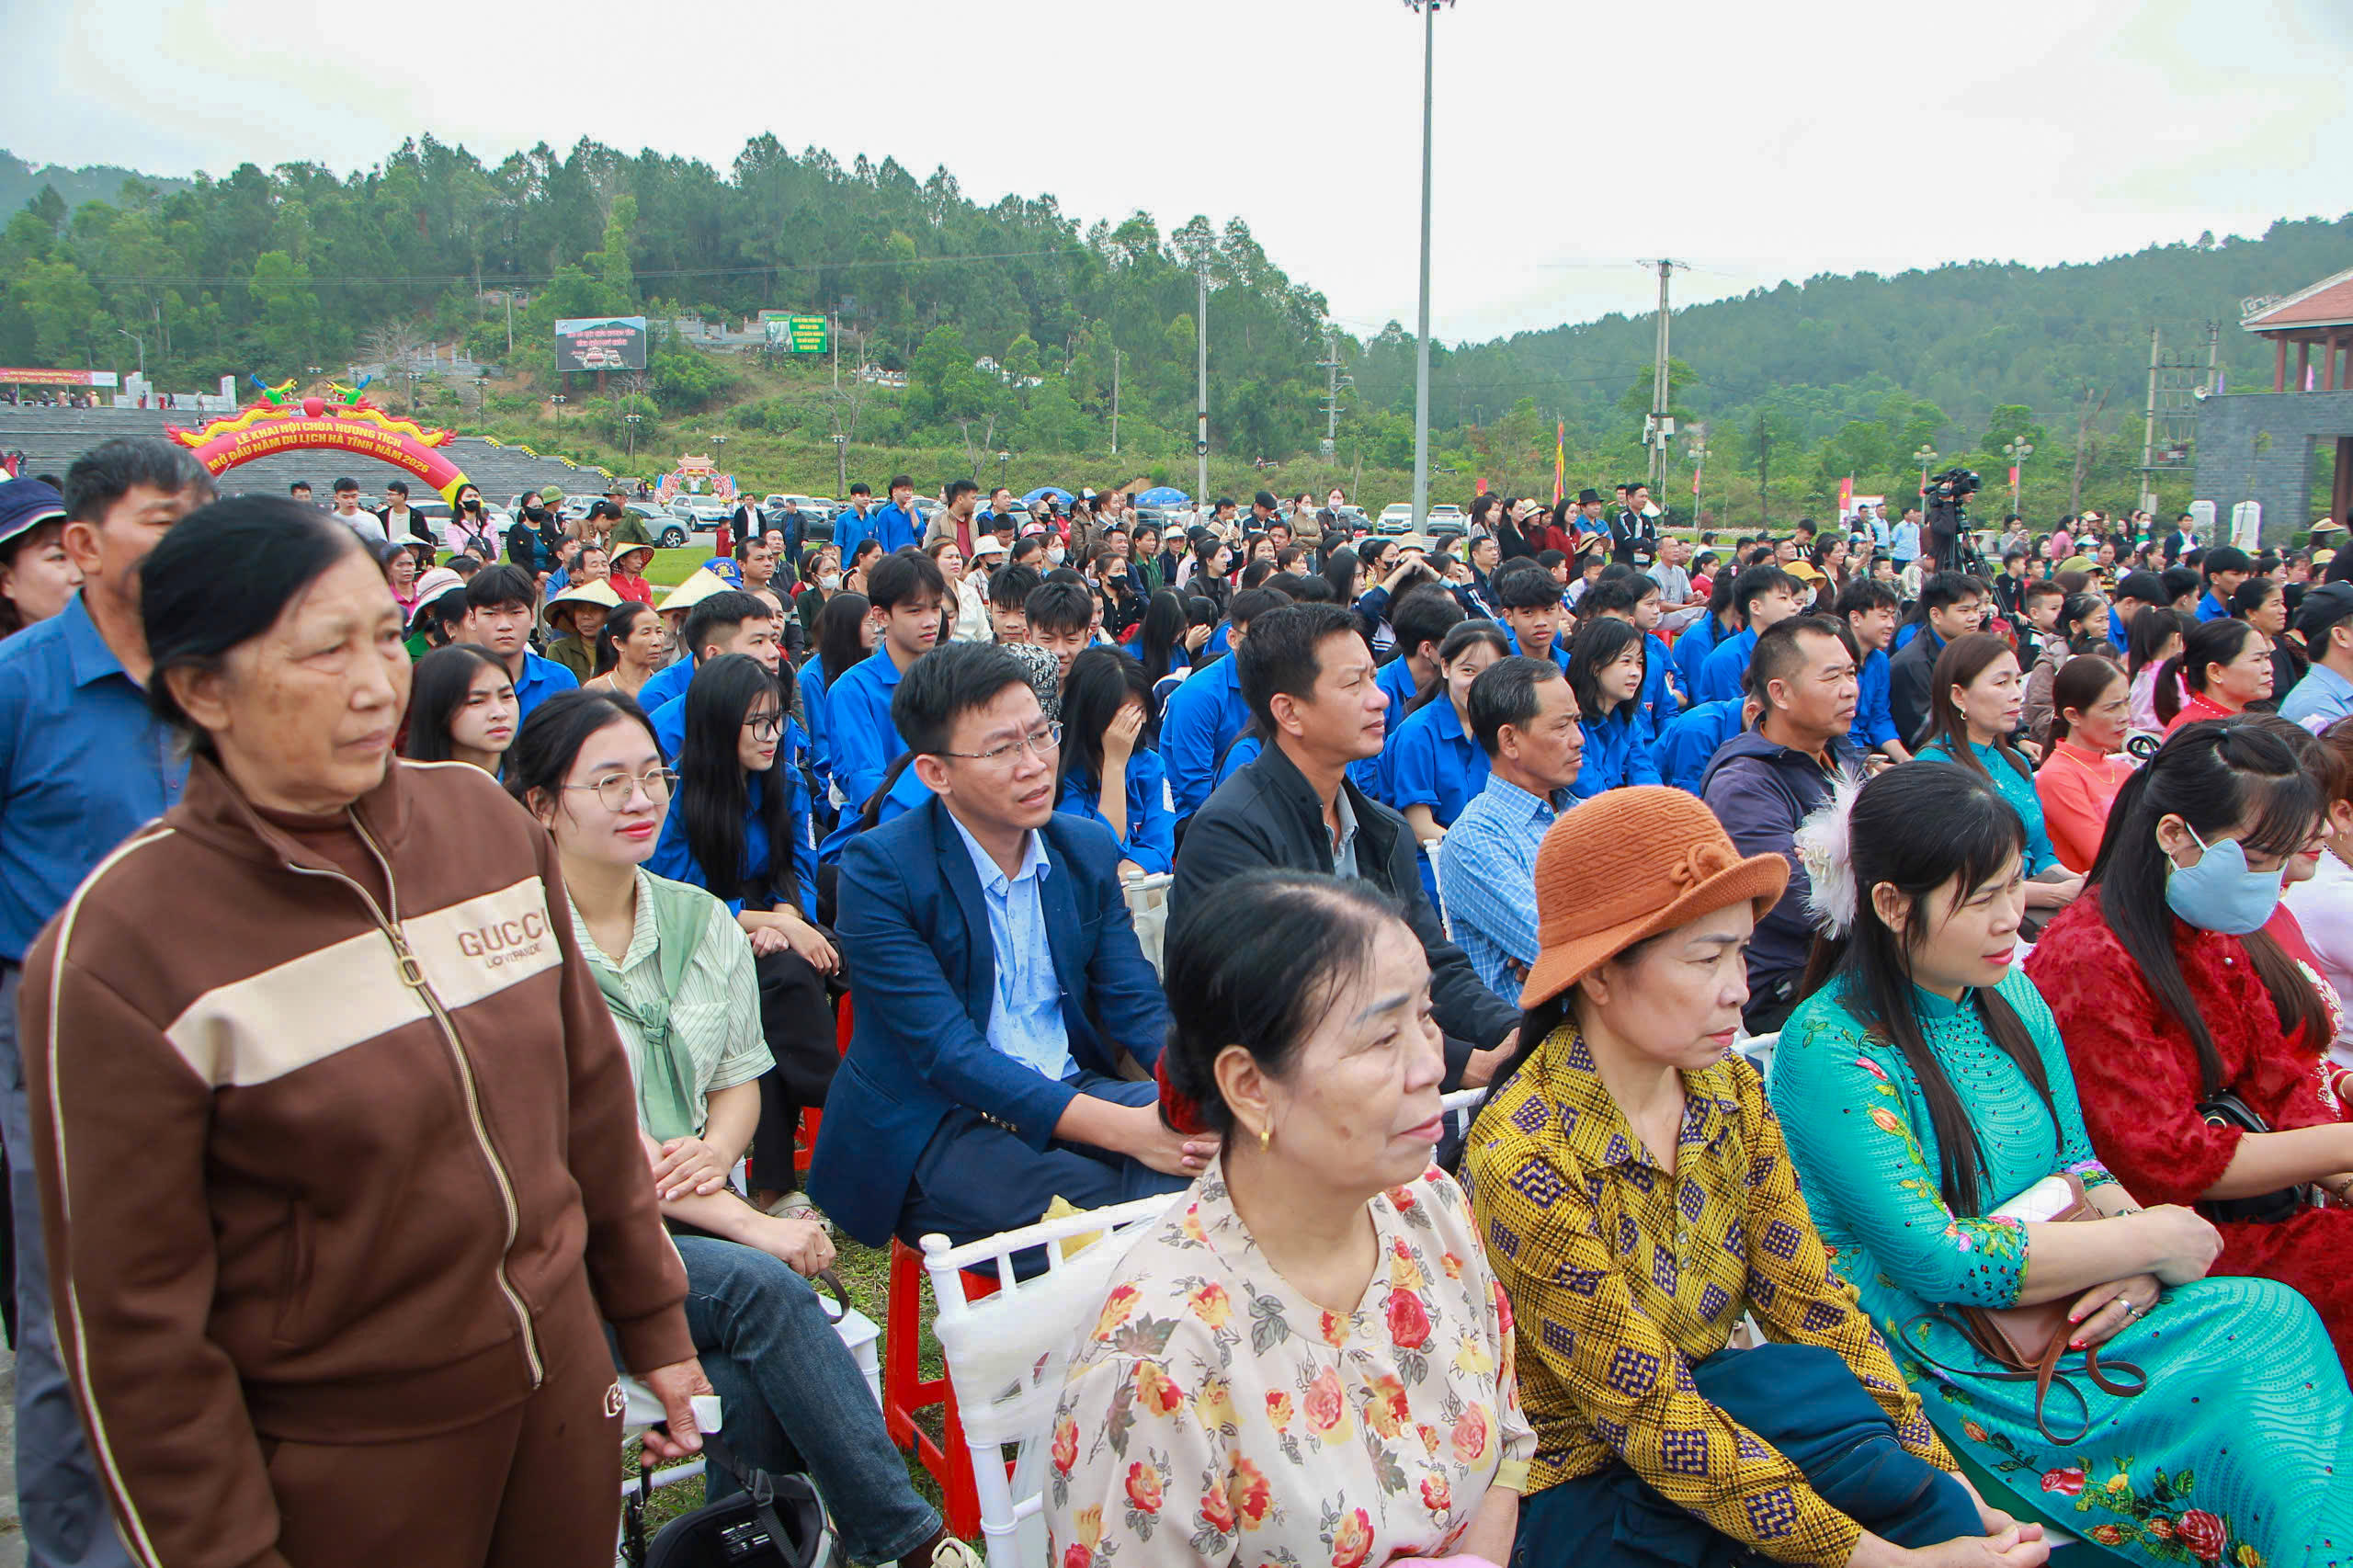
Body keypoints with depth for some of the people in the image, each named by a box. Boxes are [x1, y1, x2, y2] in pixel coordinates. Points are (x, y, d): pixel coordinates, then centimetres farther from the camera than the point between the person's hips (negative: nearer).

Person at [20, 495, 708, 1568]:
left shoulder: (482, 817, -3)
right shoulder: (118, 952, -17)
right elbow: (132, 1310, -12)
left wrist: (652, 1319, 10)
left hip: (564, 1379, 5)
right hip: (343, 1459, -4)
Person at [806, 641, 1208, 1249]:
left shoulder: (1088, 848, 7)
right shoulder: (879, 868, -12)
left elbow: (1137, 1002, 4)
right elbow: (946, 1049, -20)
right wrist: (1122, 1128, -31)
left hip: (1074, 1093, 6)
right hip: (933, 1127, -5)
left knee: (1227, 1147, -22)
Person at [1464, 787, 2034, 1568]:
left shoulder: (1730, 1091, -4)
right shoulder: (1526, 1162, -25)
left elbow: (1809, 1301, -1)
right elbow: (1653, 1419, -22)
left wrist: (1948, 1484, -11)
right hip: (1584, 1494, -5)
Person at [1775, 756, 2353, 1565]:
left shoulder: (2011, 996, 7)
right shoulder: (1831, 1046, -18)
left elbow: (2080, 1165, 13)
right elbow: (1934, 1260, -21)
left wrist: (2135, 1266, -8)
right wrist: (2146, 1240, -14)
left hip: (2058, 1311, 7)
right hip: (1936, 1355, -7)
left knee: (2276, 1319, -15)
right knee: (2267, 1325, -17)